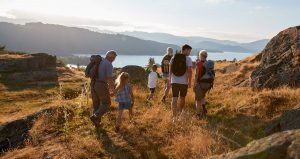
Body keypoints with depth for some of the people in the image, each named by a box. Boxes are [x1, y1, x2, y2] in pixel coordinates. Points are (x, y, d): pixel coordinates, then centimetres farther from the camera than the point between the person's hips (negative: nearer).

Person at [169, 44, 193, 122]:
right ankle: (179, 113, 35)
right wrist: (190, 82, -6)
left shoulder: (173, 58, 6)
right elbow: (190, 71, -13)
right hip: (184, 82, -2)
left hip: (174, 81, 2)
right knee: (182, 98, 18)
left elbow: (170, 70, 9)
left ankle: (174, 116, -10)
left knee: (174, 99, -1)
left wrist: (170, 80, 19)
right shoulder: (188, 59, -6)